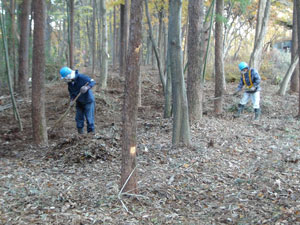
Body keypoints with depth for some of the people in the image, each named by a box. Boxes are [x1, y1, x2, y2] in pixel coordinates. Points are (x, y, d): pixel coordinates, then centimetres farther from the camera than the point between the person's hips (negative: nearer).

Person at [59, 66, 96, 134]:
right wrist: (72, 99, -11)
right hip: (79, 102, 6)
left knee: (89, 118, -4)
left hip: (88, 101, -6)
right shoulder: (69, 82, -3)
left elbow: (92, 82, -23)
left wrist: (87, 87, -42)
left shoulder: (81, 77, -24)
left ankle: (91, 133, 7)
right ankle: (80, 133, 22)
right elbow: (71, 92, 8)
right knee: (79, 118, 10)